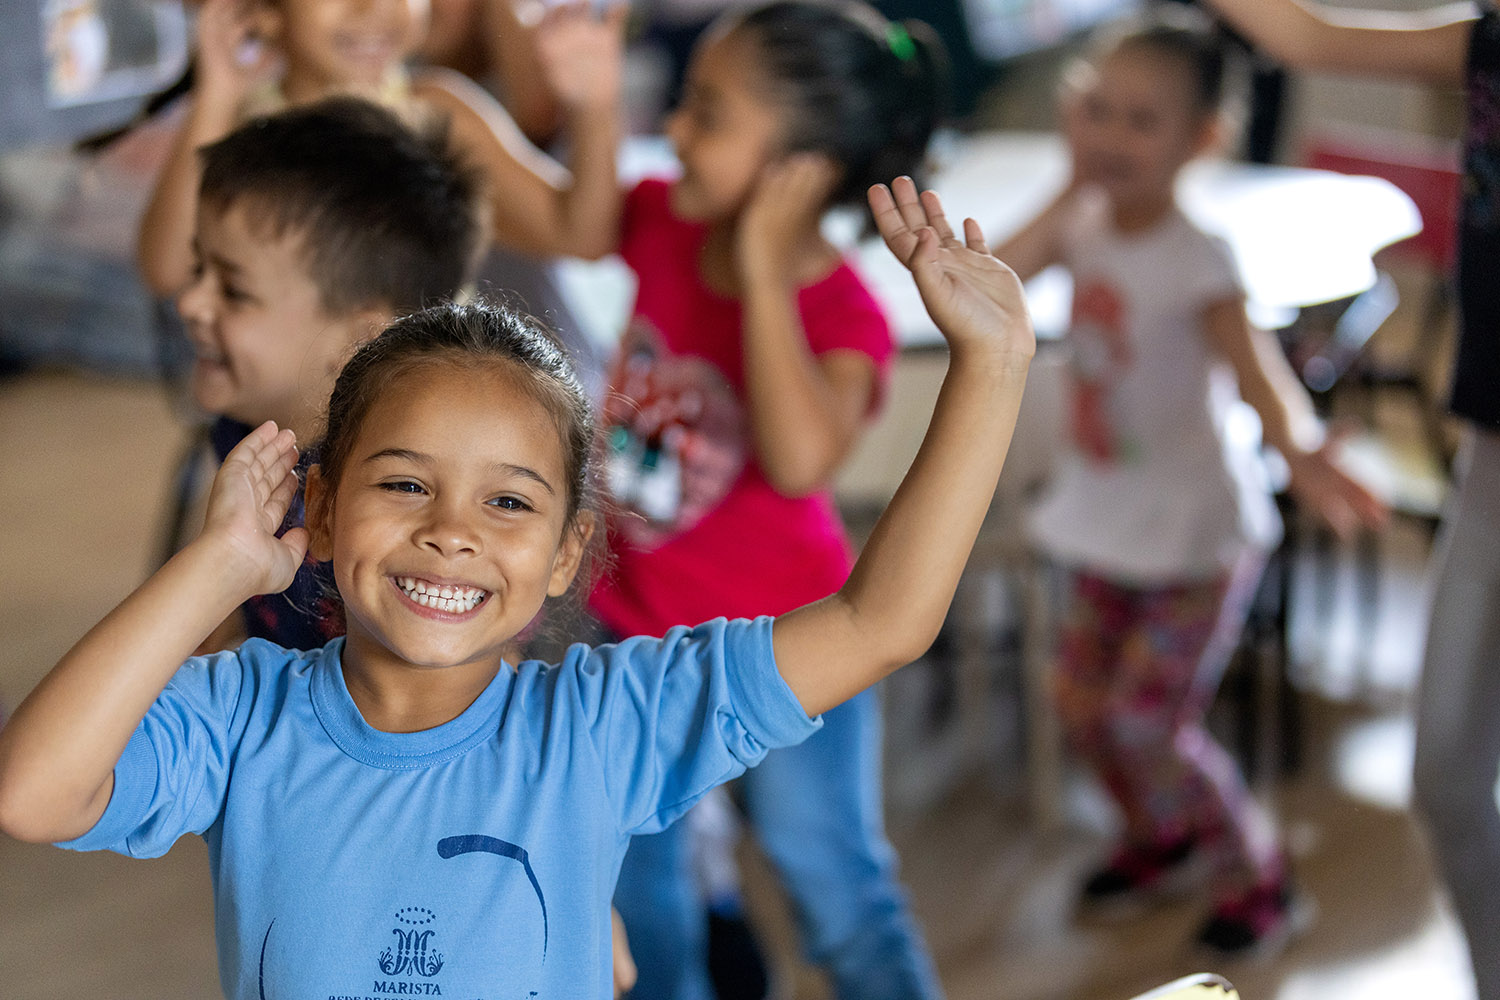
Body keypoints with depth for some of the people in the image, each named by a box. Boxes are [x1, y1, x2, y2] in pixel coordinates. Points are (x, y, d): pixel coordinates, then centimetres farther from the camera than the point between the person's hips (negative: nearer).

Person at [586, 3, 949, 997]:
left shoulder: (841, 317, -27)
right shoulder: (665, 223, -11)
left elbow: (801, 459, -46)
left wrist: (766, 269, -41)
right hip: (641, 623, 6)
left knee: (837, 893, 7)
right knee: (635, 872, 22)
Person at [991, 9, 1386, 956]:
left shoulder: (1196, 259, -22)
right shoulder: (1084, 230, -3)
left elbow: (1254, 365, -36)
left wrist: (1303, 448, -56)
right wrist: (1073, 192, -14)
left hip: (1194, 528, -6)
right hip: (1106, 516, 6)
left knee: (1149, 722, -4)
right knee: (1084, 703, 14)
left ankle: (1258, 878, 20)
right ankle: (1163, 836, 43)